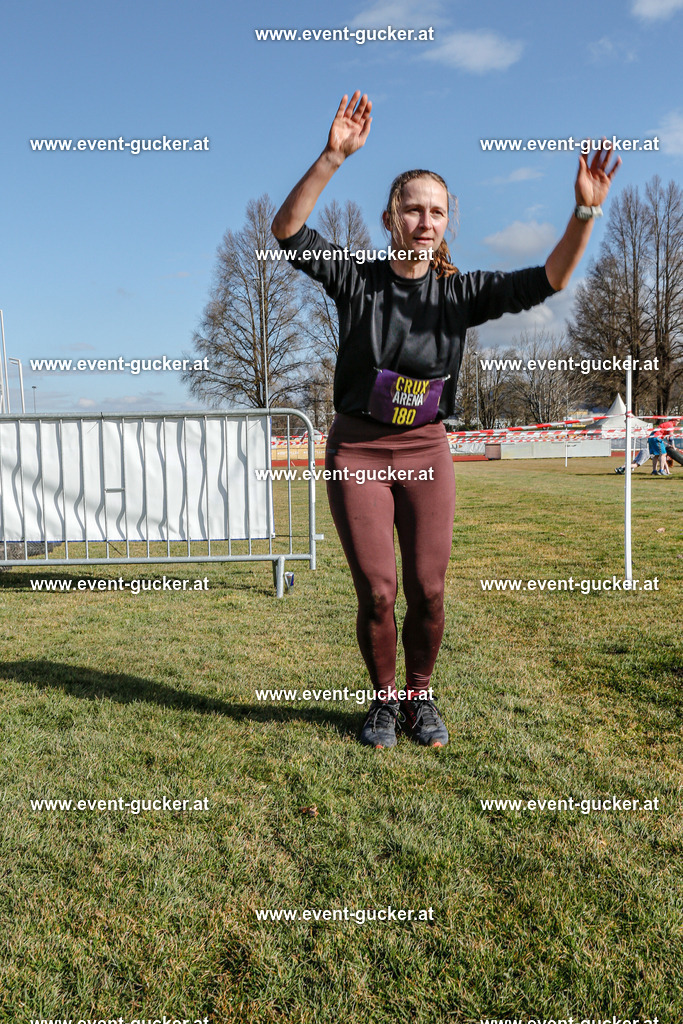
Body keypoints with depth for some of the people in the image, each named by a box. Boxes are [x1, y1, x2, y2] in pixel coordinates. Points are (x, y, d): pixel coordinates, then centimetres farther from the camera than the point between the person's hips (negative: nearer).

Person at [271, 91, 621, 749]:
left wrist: (585, 211, -25)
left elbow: (548, 280, -9)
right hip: (356, 449, -1)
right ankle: (384, 700, 23)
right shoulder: (356, 280, -5)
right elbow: (287, 230, -17)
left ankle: (420, 699, 27)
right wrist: (332, 158, -31)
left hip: (426, 451, 2)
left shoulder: (460, 292, -1)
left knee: (428, 593, 3)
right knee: (376, 593, -2)